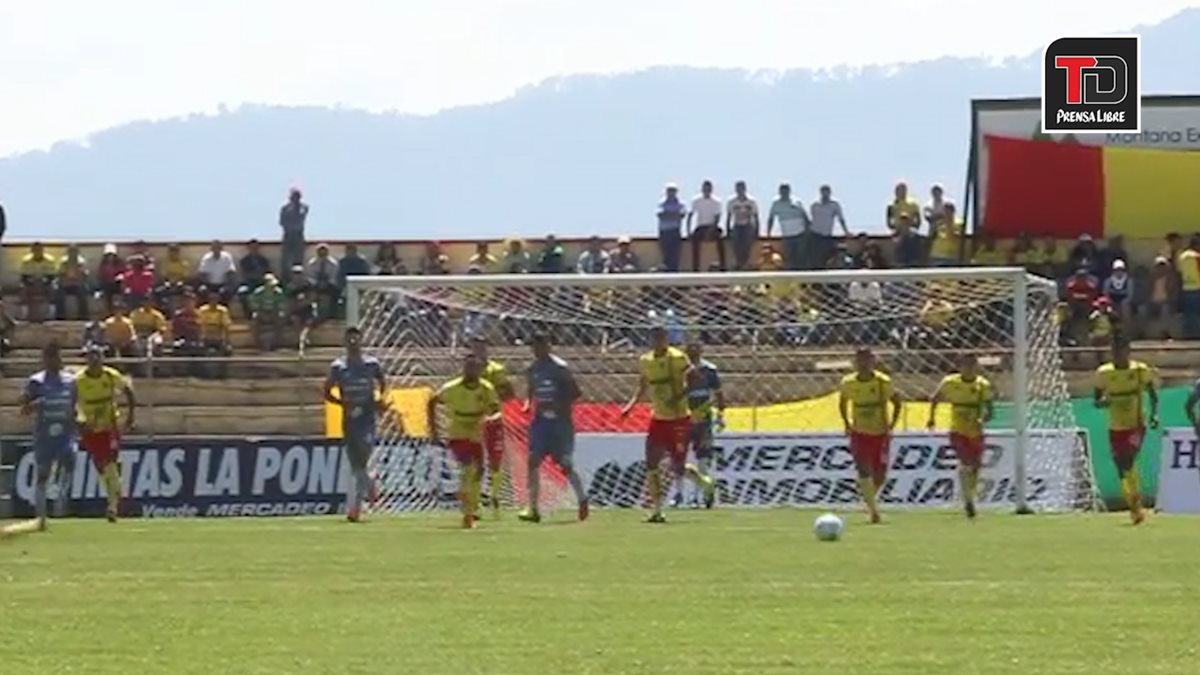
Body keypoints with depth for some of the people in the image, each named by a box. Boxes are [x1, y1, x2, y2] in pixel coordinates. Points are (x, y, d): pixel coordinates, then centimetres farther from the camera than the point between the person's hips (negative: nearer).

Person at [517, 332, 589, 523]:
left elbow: (576, 393, -10)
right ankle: (533, 509, -8)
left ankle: (582, 499, 20)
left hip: (560, 420, -5)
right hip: (541, 420, 5)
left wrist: (559, 405, -20)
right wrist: (529, 405, 1)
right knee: (533, 461, -7)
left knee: (565, 464, -3)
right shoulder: (532, 370, 8)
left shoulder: (559, 368, -10)